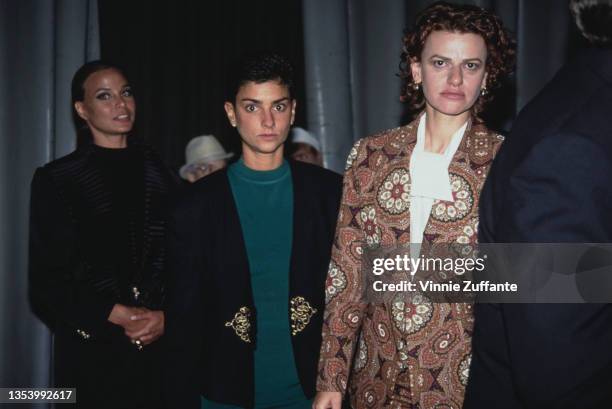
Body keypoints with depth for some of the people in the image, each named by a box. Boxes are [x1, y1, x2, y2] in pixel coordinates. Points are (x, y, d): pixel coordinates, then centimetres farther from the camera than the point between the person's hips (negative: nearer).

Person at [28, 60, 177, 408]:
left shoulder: (159, 172, 8)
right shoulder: (55, 179, 0)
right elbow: (47, 279, -2)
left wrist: (167, 317, -9)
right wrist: (117, 315, -11)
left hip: (162, 341, 2)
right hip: (93, 348, -2)